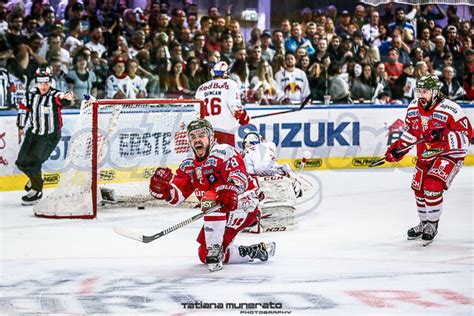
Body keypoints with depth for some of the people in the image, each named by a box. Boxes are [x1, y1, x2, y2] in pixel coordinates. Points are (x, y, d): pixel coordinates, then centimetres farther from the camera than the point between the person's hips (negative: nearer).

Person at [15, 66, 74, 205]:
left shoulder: (54, 95, -20)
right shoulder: (31, 94, -4)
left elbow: (61, 98, -43)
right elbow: (24, 109, 10)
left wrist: (66, 97, -66)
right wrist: (21, 127, 15)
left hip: (50, 136, -6)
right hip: (34, 132, 6)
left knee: (32, 162, -13)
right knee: (21, 162, 10)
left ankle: (36, 191, 5)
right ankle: (35, 177, 40)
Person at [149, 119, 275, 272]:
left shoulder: (224, 152, -15)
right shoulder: (189, 165, 7)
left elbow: (240, 177, -31)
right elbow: (177, 196, -2)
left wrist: (230, 191, -53)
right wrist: (163, 189, -25)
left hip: (244, 206, -9)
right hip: (219, 215, 9)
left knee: (213, 202, -37)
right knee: (204, 255, 9)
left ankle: (215, 250, -34)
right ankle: (255, 251, 20)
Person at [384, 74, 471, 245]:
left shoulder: (451, 110, -25)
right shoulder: (413, 108, -4)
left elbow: (466, 135, -24)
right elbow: (412, 131, 12)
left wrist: (443, 135, -37)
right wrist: (398, 148, 3)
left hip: (449, 154, -7)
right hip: (426, 154, 7)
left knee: (432, 187, -21)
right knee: (418, 188, 11)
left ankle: (433, 225, 0)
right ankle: (424, 223, 34)